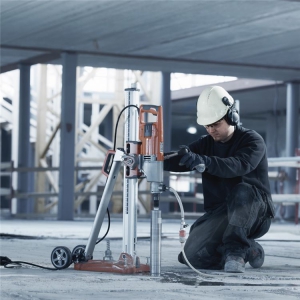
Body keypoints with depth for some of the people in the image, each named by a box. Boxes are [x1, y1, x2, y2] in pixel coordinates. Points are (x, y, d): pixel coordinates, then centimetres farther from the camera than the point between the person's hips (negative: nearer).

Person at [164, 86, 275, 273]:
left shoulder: (252, 141, -8)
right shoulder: (206, 144, 10)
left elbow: (239, 166, -31)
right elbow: (179, 161, -7)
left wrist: (204, 161, -48)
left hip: (254, 214, -5)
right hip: (219, 214, 5)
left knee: (243, 190, -38)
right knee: (193, 255, -19)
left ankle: (236, 250, -30)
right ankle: (249, 250, 3)